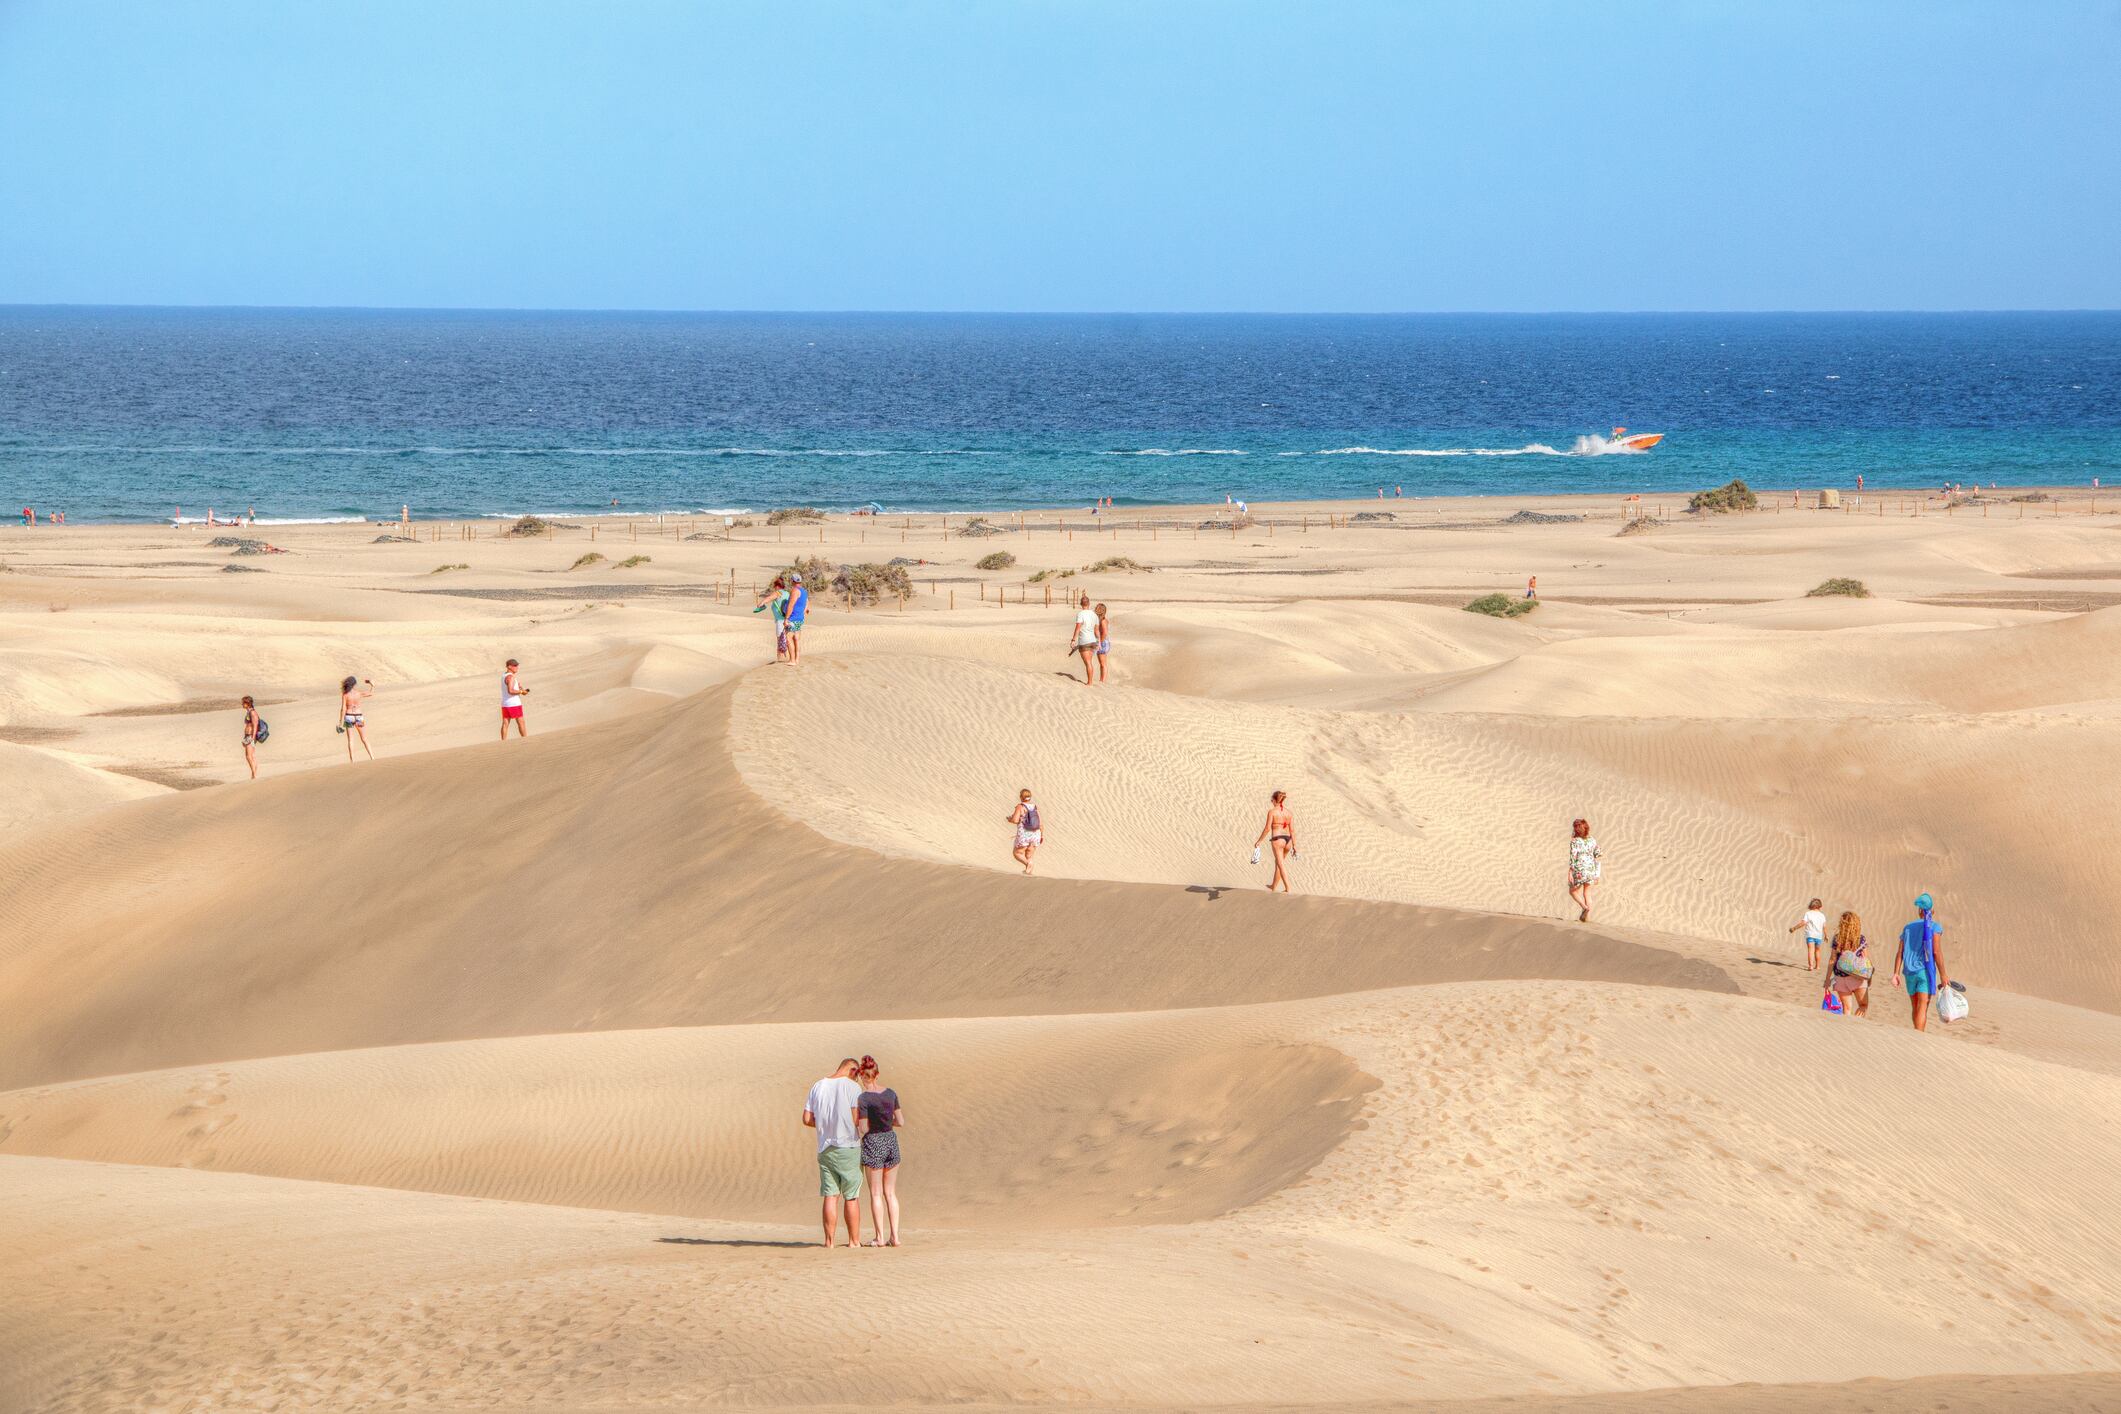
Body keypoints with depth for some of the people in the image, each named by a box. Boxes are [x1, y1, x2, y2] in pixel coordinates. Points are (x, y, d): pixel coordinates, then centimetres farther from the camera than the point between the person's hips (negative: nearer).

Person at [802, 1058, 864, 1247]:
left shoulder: (818, 1086, 8)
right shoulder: (852, 1087, -8)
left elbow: (807, 1119, 7)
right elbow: (857, 1118, -14)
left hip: (825, 1148, 4)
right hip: (848, 1147, -4)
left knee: (830, 1196, 6)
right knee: (852, 1197, 3)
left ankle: (830, 1239, 3)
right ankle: (854, 1240, 6)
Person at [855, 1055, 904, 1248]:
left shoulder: (863, 1098, -14)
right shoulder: (891, 1093, 2)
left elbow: (864, 1129, -14)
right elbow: (901, 1121, 6)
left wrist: (856, 1119, 5)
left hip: (873, 1144, -5)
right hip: (891, 1140, 5)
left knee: (876, 1193, 4)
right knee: (890, 1193, 11)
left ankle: (879, 1237, 4)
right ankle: (895, 1236, 8)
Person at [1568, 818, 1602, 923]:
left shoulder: (1574, 841, -11)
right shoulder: (1592, 841, 5)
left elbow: (1573, 858, -16)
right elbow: (1599, 858, 7)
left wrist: (1570, 874, -13)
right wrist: (1597, 874, 13)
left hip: (1579, 871, -5)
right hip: (1591, 870, 5)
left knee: (1573, 891, 15)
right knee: (1587, 893, 17)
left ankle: (1584, 907, -8)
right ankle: (1587, 917, 14)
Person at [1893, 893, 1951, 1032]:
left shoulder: (1908, 928, 15)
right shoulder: (1934, 927, 0)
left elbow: (1900, 953, 6)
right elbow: (1936, 952, -9)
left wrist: (1896, 973, 1)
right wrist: (1943, 975, -6)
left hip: (1909, 972, 5)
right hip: (1925, 969, -5)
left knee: (1915, 1007, 17)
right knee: (1923, 1006, -10)